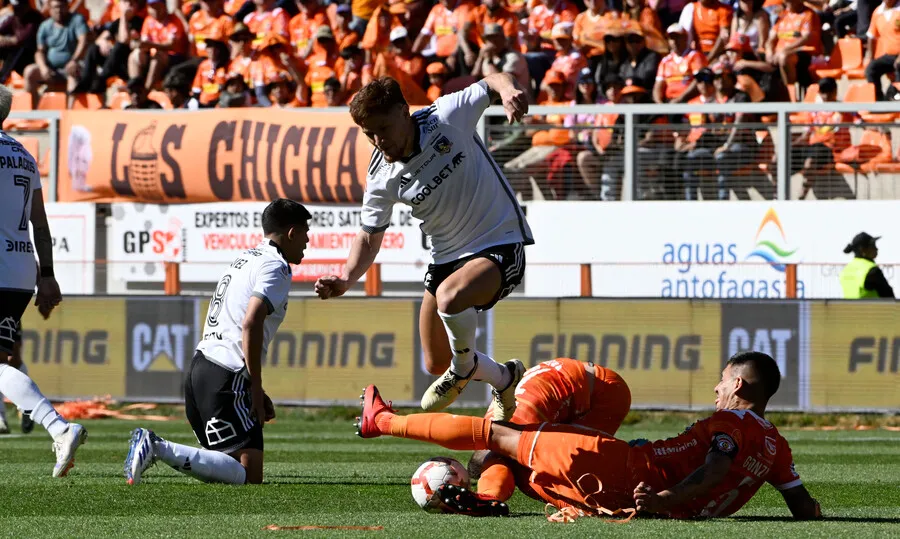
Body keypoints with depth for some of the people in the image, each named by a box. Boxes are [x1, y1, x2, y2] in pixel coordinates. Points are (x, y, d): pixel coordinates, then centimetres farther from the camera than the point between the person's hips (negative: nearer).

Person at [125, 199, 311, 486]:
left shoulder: (245, 258, 23)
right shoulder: (275, 268, -6)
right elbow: (251, 324, -20)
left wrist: (255, 391, 25)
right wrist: (256, 389, -14)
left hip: (199, 365, 9)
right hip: (226, 377, -9)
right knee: (249, 475, -11)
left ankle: (151, 446, -1)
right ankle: (159, 449, -21)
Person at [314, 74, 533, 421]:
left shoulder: (446, 116, -18)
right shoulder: (382, 178, -7)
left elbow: (494, 81, -7)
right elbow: (370, 236, 6)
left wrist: (509, 91, -31)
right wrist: (345, 281, -11)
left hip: (500, 245, -6)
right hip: (446, 258, 6)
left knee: (450, 295, -36)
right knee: (436, 364, 9)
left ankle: (464, 369, -5)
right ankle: (504, 379, 39)